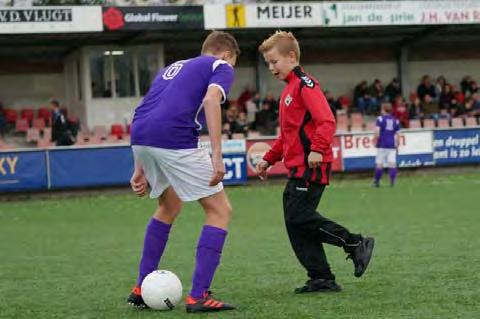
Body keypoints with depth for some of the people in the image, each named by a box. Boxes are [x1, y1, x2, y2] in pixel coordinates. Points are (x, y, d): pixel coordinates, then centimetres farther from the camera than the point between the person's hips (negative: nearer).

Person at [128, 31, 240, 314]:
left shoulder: (173, 68, 33)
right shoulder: (221, 67, 13)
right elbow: (210, 99, -9)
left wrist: (141, 169, 27)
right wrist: (217, 156, -15)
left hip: (139, 137, 7)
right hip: (175, 140, -7)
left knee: (170, 207, 30)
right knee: (220, 210, 5)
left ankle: (141, 289, 30)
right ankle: (199, 296, -3)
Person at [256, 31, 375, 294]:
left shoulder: (305, 84, -8)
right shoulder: (289, 89, 22)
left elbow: (326, 121, -20)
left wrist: (317, 149, -31)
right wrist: (268, 159, 26)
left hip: (311, 166, -10)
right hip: (296, 168, 10)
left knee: (299, 218, -16)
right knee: (295, 223, 5)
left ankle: (356, 245, -6)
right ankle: (321, 279, 6)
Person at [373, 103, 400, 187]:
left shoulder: (380, 119, -2)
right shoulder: (395, 121, 9)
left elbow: (377, 132, -12)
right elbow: (397, 134, 9)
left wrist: (375, 140, 2)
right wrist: (396, 145, 18)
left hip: (382, 145, -3)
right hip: (392, 145, 3)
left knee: (379, 164, 3)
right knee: (392, 163, -2)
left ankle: (376, 182, 9)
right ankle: (392, 181, -14)